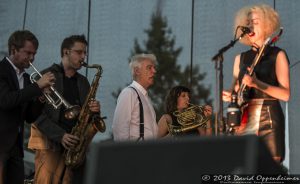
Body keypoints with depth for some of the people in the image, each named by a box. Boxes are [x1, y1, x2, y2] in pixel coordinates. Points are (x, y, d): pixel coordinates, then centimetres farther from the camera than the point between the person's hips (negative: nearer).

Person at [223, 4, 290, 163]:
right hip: (244, 119, 4)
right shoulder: (240, 58, 16)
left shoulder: (277, 55, 2)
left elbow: (285, 94, -7)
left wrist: (257, 83, -19)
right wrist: (229, 95, -4)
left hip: (269, 118, -4)